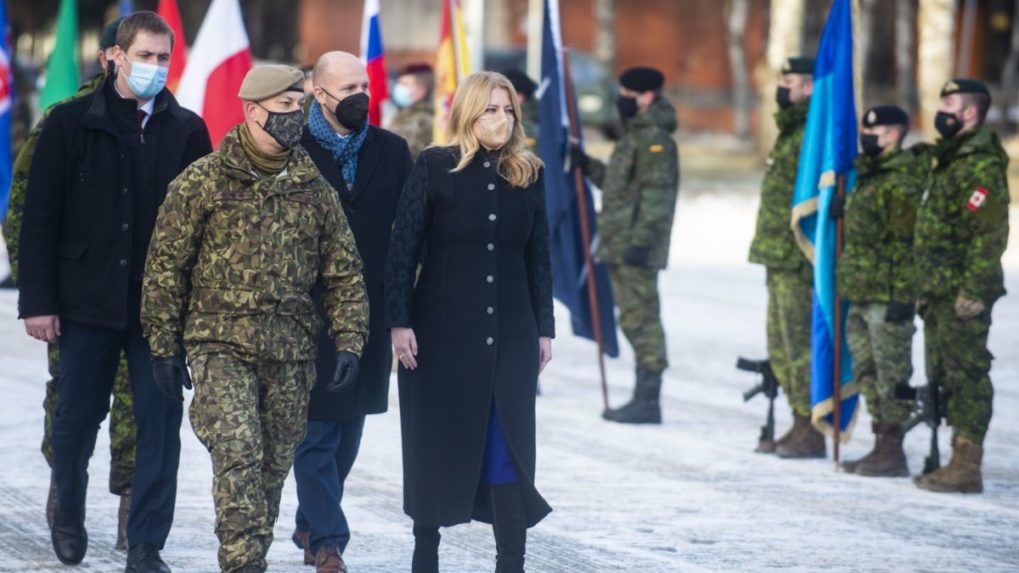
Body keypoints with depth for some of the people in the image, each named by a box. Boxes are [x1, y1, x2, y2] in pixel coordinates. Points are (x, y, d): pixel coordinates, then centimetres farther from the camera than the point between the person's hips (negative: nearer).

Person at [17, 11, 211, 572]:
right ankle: (68, 514, 35)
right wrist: (38, 299, -5)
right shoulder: (71, 123, 1)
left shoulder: (187, 131, 5)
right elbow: (40, 217, 0)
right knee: (76, 418, 10)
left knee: (160, 424, -2)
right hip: (88, 299, 0)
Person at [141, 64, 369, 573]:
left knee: (274, 465, 8)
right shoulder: (203, 181, -1)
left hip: (292, 351, 4)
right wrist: (163, 346, -1)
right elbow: (166, 264, 2)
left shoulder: (313, 187, 9)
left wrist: (348, 341, 3)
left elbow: (343, 272, 13)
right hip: (222, 345, -4)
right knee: (238, 455, -17)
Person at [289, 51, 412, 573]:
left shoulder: (392, 152, 8)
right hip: (309, 311, -4)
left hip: (369, 314, 4)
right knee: (317, 431, -5)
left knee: (348, 428, 11)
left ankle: (312, 524, 25)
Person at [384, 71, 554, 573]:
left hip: (510, 331, 2)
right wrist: (399, 321, -11)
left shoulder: (528, 174, 6)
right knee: (435, 441, 6)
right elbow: (403, 248, -5)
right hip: (442, 327, -2)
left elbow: (539, 257, 10)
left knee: (509, 446, -2)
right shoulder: (434, 168, -3)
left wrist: (544, 329, 9)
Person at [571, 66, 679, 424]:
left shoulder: (654, 139, -12)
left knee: (641, 320, -9)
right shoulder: (634, 136, 20)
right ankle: (643, 399, 17)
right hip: (620, 246, 11)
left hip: (637, 247, -11)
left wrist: (641, 241, -23)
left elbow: (657, 194, -19)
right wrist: (587, 166, 19)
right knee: (634, 321, 13)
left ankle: (647, 402, -8)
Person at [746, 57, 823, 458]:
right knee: (782, 348, 14)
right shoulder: (791, 131, 18)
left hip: (798, 261, -11)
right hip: (779, 259, 11)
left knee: (801, 345, -7)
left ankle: (812, 433, -3)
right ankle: (800, 426, 20)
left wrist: (803, 255, -24)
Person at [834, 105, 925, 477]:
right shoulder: (868, 177, 17)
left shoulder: (903, 182, -15)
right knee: (868, 375, 14)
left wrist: (902, 297, -21)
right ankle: (882, 445, 20)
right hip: (861, 296, 10)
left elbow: (907, 244, -19)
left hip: (886, 298, -10)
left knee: (891, 375, -5)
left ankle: (892, 452, -2)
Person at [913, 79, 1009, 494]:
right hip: (940, 292, 11)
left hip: (963, 293, -11)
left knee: (967, 374, -8)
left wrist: (973, 290, -24)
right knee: (943, 376, 13)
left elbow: (989, 233, -21)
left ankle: (967, 466, -7)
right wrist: (928, 289, 22)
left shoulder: (982, 165, -15)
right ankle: (958, 460, 19)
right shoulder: (948, 160, 18)